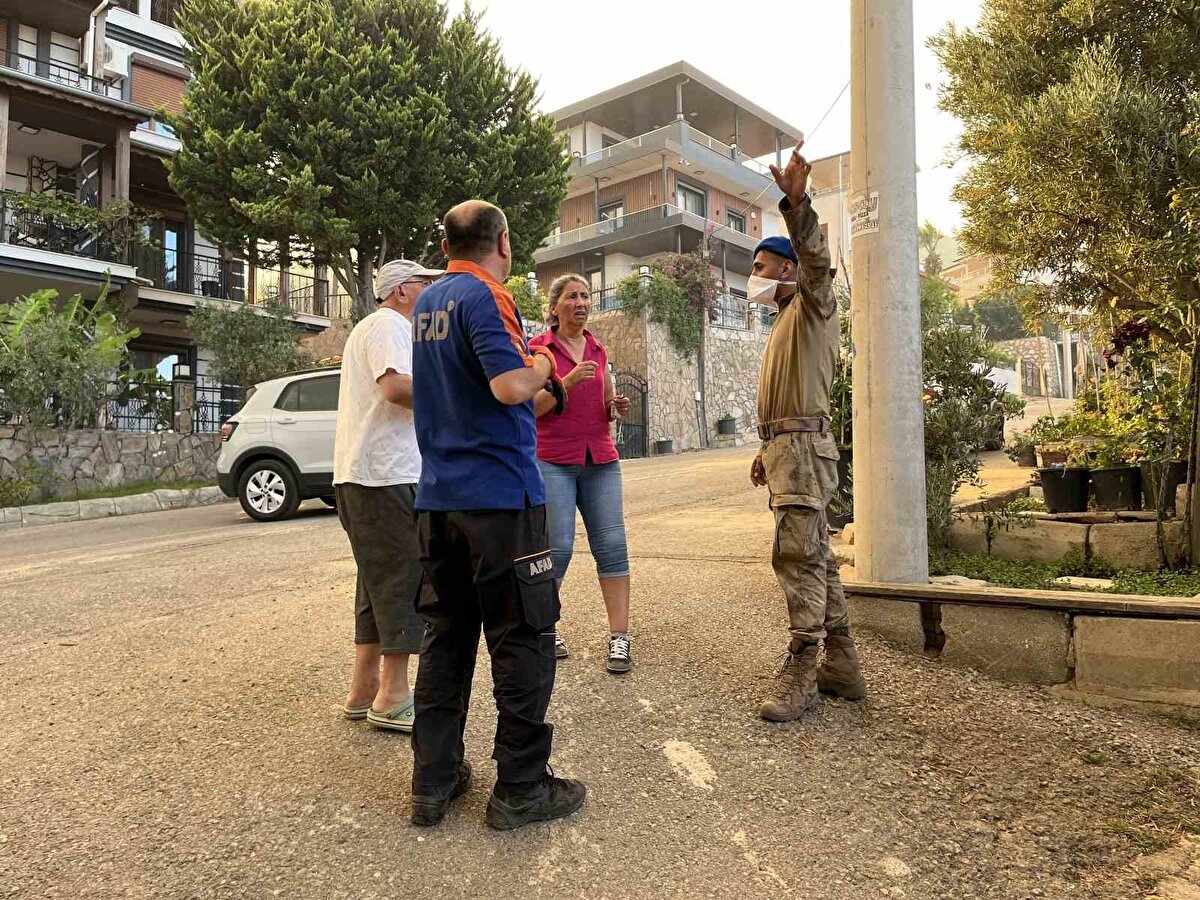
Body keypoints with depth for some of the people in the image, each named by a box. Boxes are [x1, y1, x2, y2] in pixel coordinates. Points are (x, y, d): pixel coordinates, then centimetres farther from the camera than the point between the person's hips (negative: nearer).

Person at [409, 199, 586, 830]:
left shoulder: (428, 301, 16)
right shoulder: (484, 295, -10)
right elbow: (510, 385, -23)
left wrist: (529, 371, 23)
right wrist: (541, 365, -4)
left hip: (437, 497, 8)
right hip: (500, 494, -8)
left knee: (446, 636, 13)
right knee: (523, 641, 1)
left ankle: (434, 780, 20)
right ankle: (520, 788, 9)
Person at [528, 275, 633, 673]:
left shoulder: (598, 350, 15)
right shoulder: (538, 348, 1)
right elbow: (532, 406, -8)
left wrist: (617, 408, 2)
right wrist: (568, 380, -19)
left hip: (600, 460, 4)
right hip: (553, 461, -4)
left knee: (612, 544, -4)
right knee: (557, 547, -7)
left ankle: (619, 637, -1)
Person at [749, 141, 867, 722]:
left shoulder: (811, 304, -1)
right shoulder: (785, 321, 27)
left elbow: (816, 259, -25)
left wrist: (797, 203, -40)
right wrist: (768, 451, 24)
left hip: (803, 445, -10)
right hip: (788, 446, 10)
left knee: (798, 556, -14)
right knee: (815, 556, 11)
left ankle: (800, 678, -12)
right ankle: (841, 667, 18)